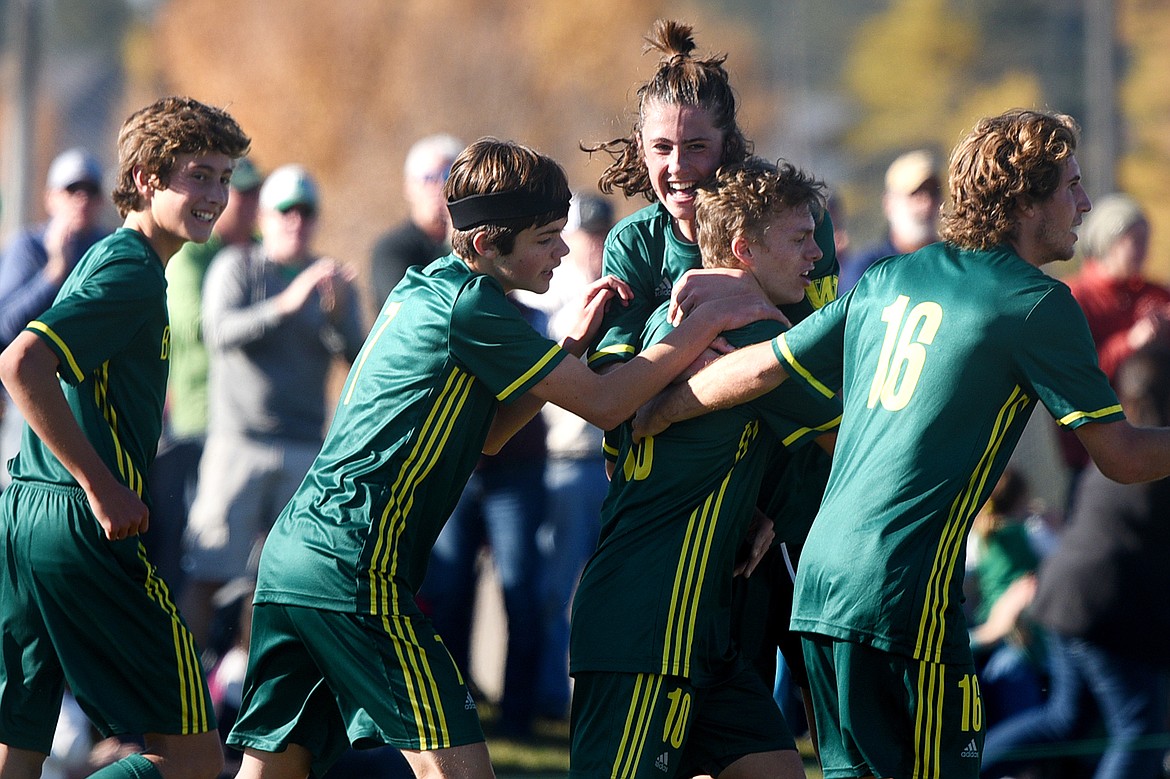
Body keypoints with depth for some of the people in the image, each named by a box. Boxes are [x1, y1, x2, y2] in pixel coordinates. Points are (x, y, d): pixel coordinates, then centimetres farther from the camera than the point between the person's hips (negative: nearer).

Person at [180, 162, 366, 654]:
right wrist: (287, 304, -26)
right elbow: (220, 332, -14)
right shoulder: (236, 266, 3)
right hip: (238, 441, -3)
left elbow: (357, 356, 2)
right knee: (207, 576, -9)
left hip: (305, 448, 3)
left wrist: (337, 311, -18)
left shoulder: (331, 277, 12)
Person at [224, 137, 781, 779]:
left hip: (293, 550, 10)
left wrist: (575, 341, 16)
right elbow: (604, 404, -9)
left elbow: (485, 435, 23)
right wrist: (709, 321, -4)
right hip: (354, 567, -10)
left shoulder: (422, 289, 18)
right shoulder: (471, 305, -10)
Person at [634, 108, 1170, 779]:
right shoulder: (1037, 303, -4)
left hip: (820, 581, 7)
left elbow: (760, 368, 15)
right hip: (907, 594, -7)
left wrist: (647, 421, 27)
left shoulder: (888, 280, 14)